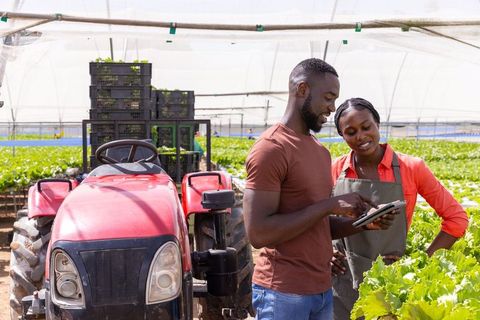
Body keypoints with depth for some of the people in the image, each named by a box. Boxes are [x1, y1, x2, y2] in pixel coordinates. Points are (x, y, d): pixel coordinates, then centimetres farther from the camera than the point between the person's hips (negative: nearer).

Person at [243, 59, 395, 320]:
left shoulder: (321, 152, 12)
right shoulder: (270, 148, -14)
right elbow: (257, 233, -21)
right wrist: (330, 205, -19)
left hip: (323, 289, 8)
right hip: (283, 293, -8)